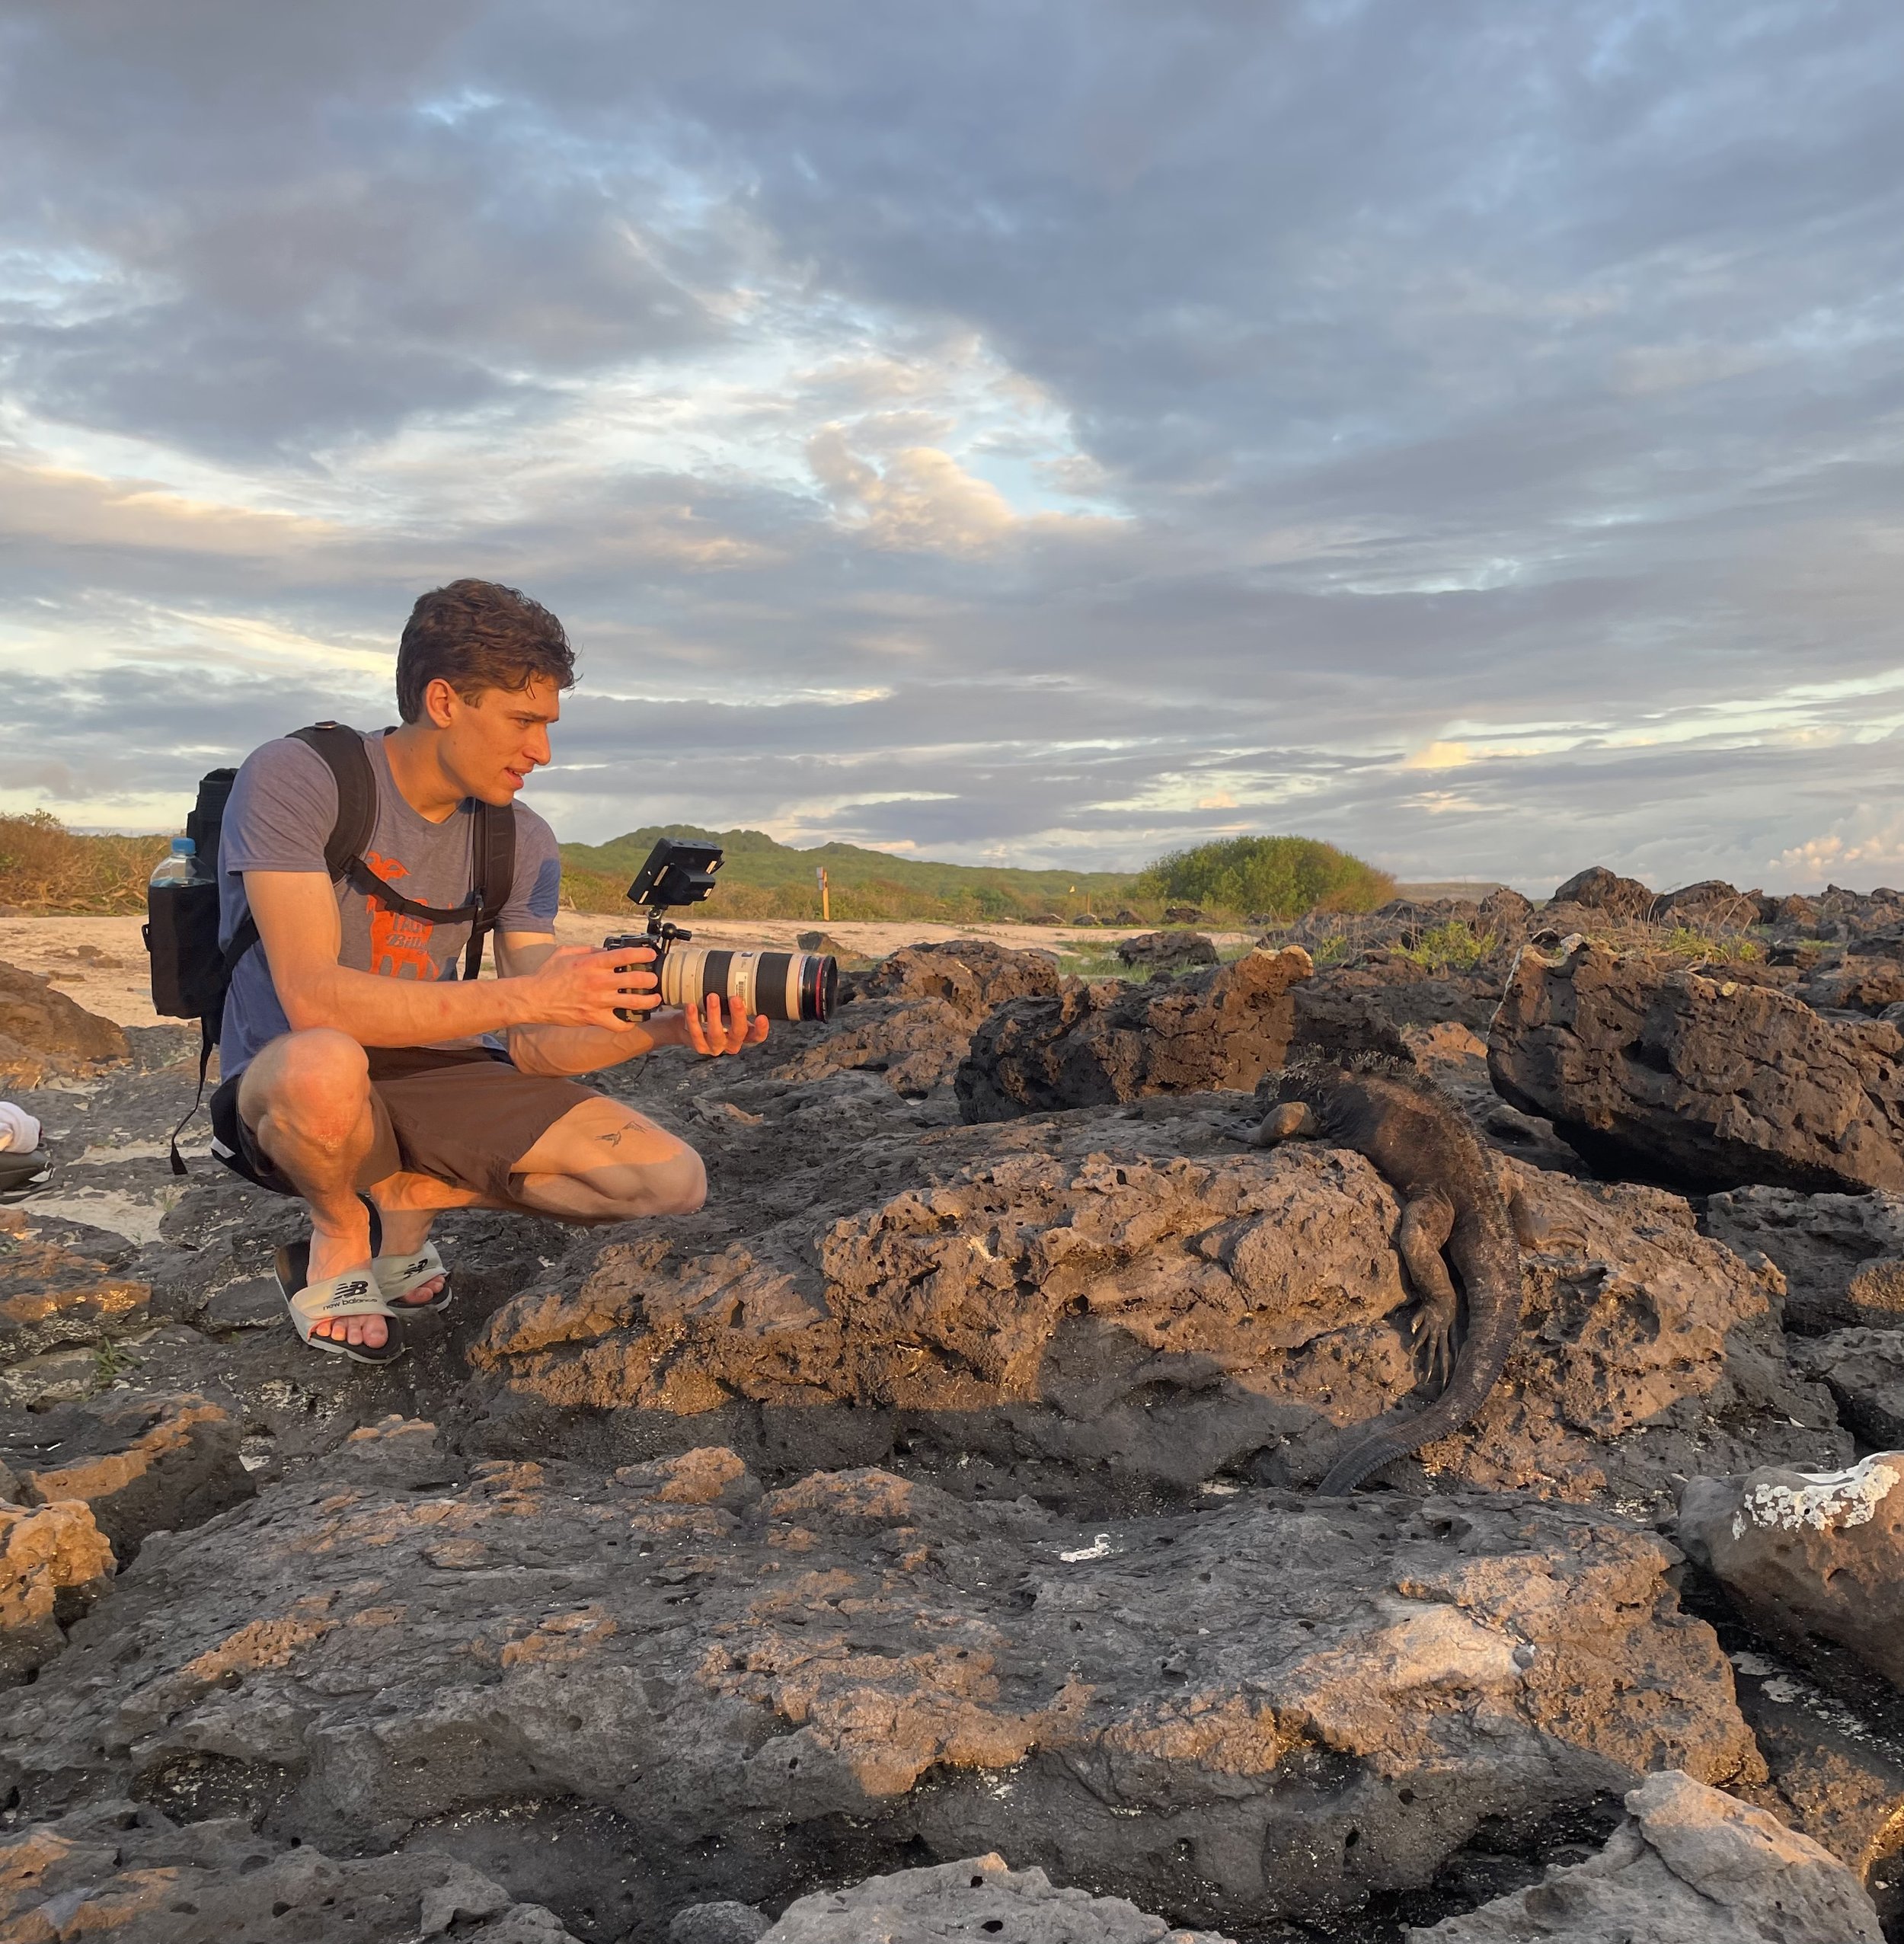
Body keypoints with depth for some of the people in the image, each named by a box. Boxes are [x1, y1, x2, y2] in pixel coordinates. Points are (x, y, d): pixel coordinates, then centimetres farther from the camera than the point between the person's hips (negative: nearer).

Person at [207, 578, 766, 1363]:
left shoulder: (521, 842, 0)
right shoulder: (294, 779, -15)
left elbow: (533, 1047, -4)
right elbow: (314, 1000, -27)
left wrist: (662, 1026, -23)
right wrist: (532, 992, -32)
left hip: (430, 1077, 5)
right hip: (284, 1089, -4)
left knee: (672, 1179, -12)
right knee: (324, 1064, -42)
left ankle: (405, 1194, 5)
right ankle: (340, 1230, -6)